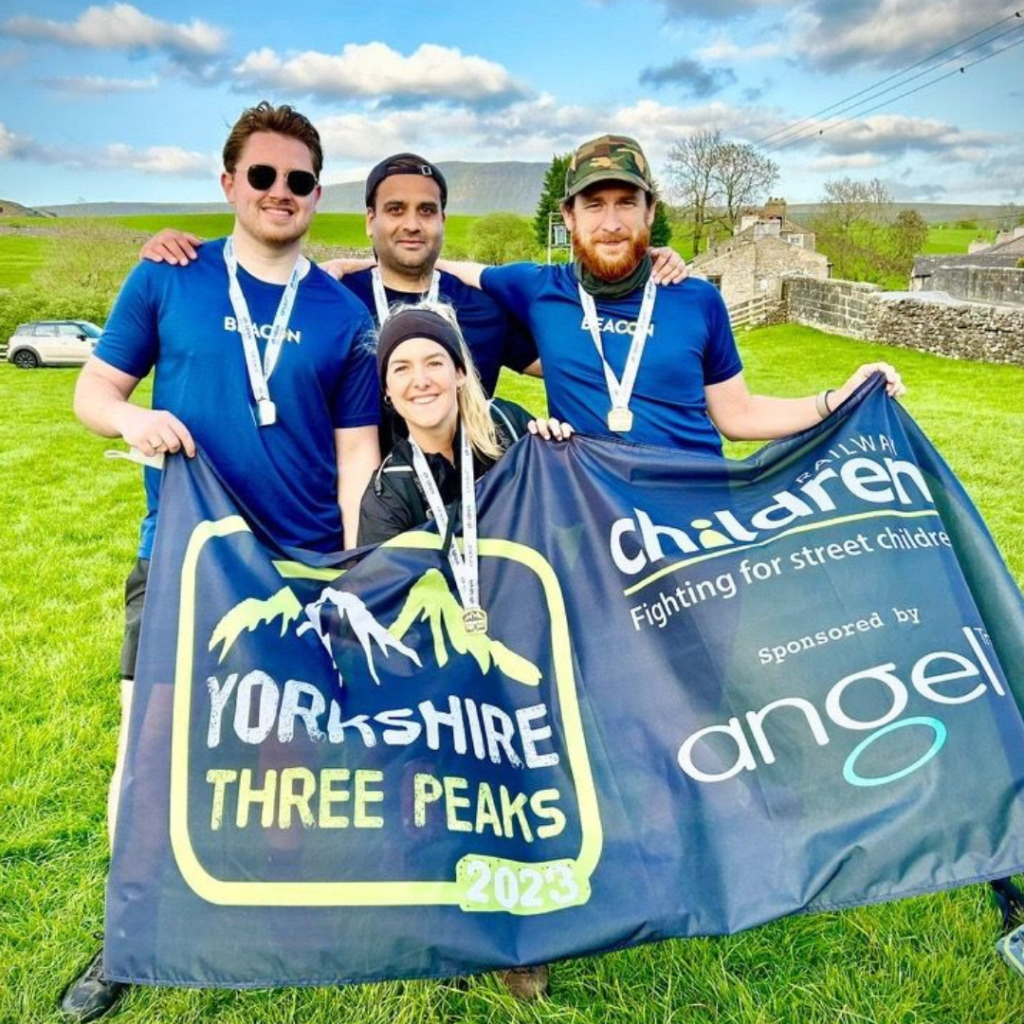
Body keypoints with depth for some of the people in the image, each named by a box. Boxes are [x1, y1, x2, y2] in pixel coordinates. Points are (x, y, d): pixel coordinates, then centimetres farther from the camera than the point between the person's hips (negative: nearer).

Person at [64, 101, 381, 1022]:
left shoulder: (344, 315, 4)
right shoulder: (167, 280, 2)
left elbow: (357, 456, 3)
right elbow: (93, 391, 8)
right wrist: (133, 419, -16)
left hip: (308, 566, 1)